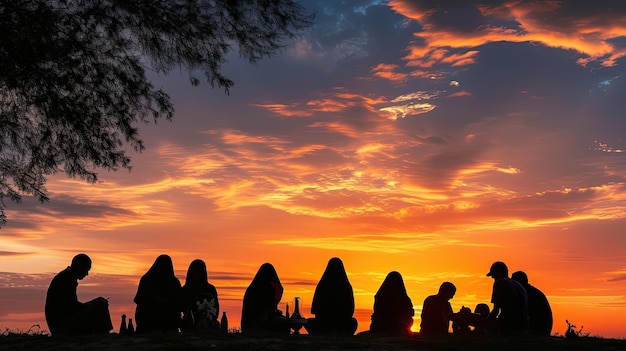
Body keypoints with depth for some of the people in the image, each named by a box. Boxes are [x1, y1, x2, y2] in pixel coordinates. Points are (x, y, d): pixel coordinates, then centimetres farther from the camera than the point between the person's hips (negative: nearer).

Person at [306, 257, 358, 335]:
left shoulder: (321, 286, -8)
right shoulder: (347, 287, -5)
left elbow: (314, 309, -3)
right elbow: (351, 309, 2)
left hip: (324, 325, -1)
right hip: (343, 326, 1)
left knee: (308, 322, 30)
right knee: (353, 321, 34)